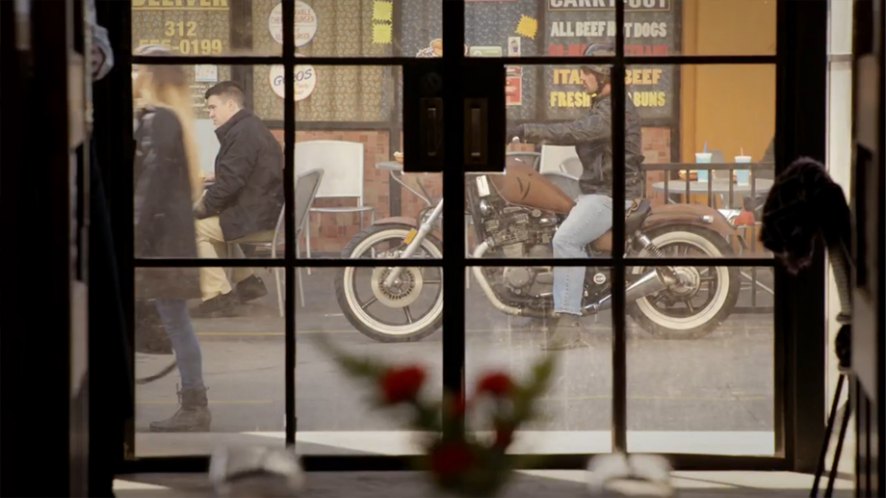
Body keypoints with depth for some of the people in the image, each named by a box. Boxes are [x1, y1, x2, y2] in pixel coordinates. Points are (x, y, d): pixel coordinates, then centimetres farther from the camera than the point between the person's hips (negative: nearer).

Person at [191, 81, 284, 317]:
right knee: (213, 221, 27)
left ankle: (218, 296, -8)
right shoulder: (249, 127, 16)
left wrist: (203, 208, -11)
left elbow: (230, 181, -24)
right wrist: (206, 200, 7)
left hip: (255, 213, -11)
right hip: (264, 206, 11)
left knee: (196, 228, -8)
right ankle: (246, 280, 24)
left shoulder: (242, 133, -18)